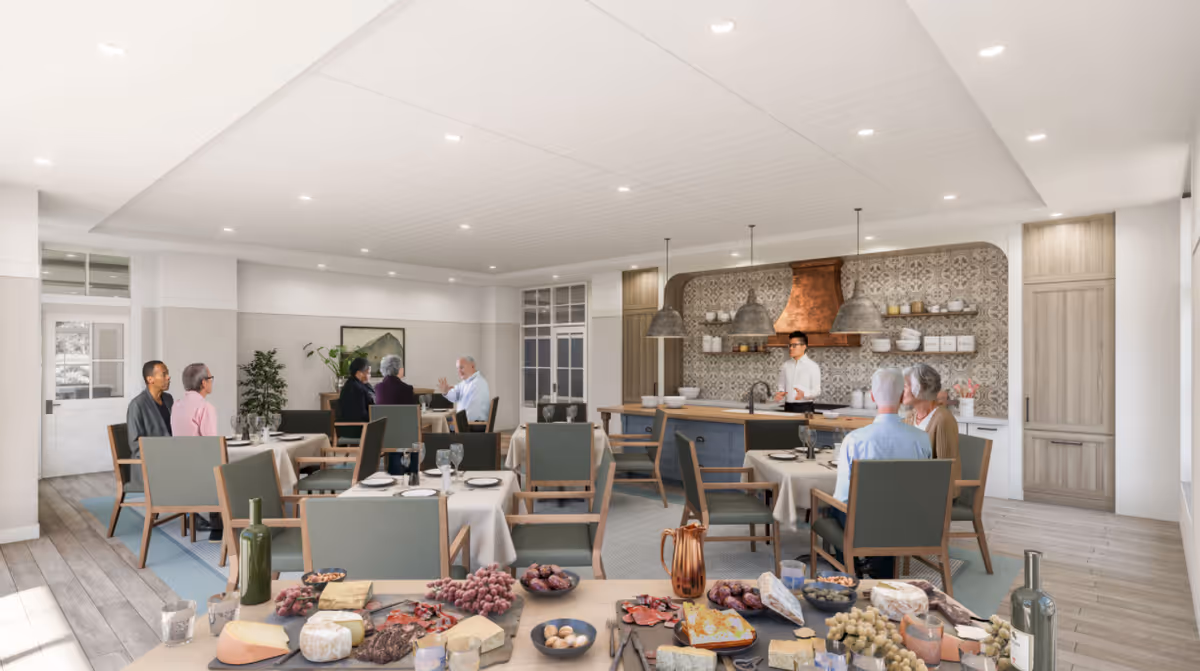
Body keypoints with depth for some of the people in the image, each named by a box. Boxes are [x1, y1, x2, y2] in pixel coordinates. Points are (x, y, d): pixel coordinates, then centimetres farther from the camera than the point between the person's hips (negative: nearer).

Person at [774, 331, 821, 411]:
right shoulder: (785, 365, 9)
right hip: (788, 407, 3)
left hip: (805, 407, -3)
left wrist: (803, 394, -24)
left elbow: (817, 391, -6)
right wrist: (781, 393, -8)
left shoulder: (812, 366, -4)